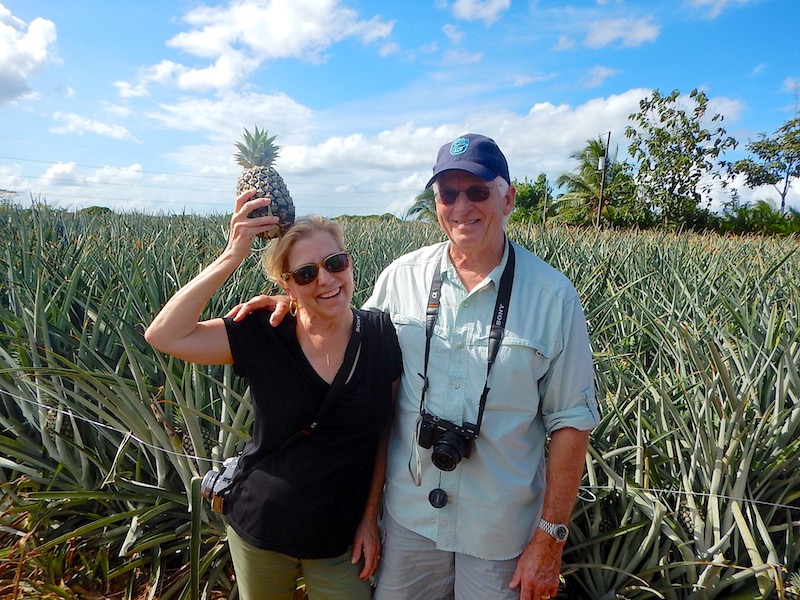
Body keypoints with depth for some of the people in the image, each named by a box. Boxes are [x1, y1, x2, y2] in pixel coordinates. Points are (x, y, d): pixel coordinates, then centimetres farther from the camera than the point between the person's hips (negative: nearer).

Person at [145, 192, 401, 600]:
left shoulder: (383, 337, -13)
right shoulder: (262, 337, -15)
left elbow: (385, 433, -5)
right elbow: (163, 336, -24)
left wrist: (370, 517, -1)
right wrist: (232, 257, -29)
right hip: (258, 530, 1)